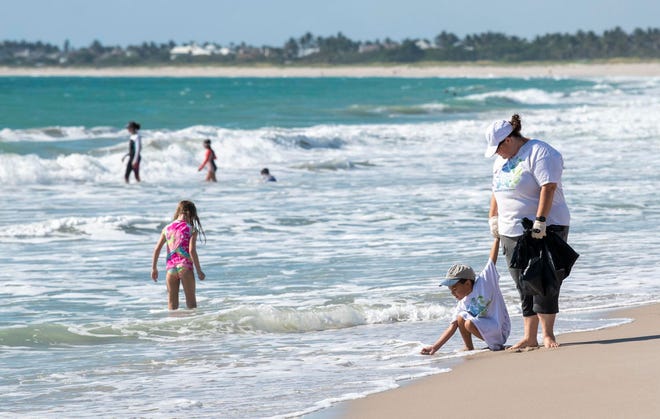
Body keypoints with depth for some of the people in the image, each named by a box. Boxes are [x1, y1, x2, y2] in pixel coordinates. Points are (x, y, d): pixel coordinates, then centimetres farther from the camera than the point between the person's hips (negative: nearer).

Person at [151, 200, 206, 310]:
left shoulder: (167, 228, 8)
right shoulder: (192, 229, -5)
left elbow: (157, 249, 9)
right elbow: (192, 251, -13)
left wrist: (154, 268, 18)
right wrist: (199, 271, -8)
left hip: (171, 268, 4)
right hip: (185, 267, -4)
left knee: (172, 304, 9)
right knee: (191, 302, 3)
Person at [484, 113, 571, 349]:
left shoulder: (539, 153, -12)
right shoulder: (502, 160, 16)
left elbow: (548, 188, -21)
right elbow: (496, 191, 28)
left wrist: (540, 222, -27)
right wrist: (493, 217, 23)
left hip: (544, 230, -8)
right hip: (512, 232, 8)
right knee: (524, 287, 4)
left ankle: (548, 335, -4)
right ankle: (529, 338, 5)